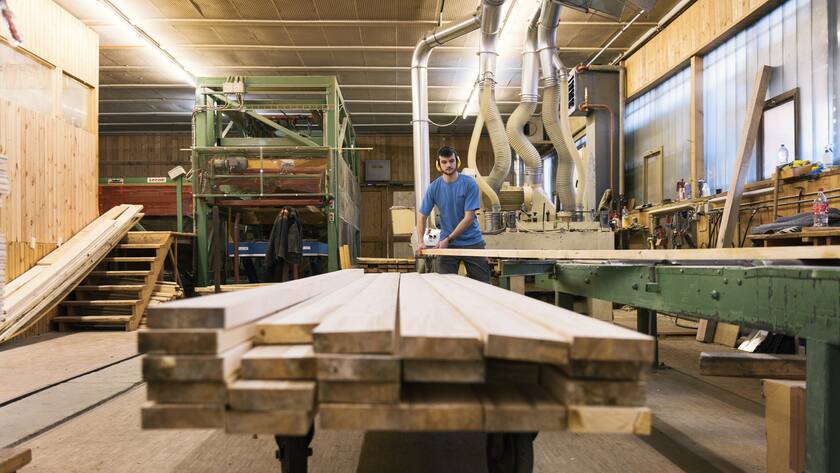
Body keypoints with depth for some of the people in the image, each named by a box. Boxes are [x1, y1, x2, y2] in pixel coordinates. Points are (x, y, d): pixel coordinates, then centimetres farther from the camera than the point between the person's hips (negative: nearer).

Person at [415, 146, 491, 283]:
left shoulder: (469, 184, -9)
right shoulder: (434, 187, -2)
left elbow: (469, 218, -12)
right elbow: (422, 216, 4)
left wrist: (448, 239, -14)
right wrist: (420, 242, -9)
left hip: (472, 242, -1)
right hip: (447, 245, 2)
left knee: (482, 283, 3)